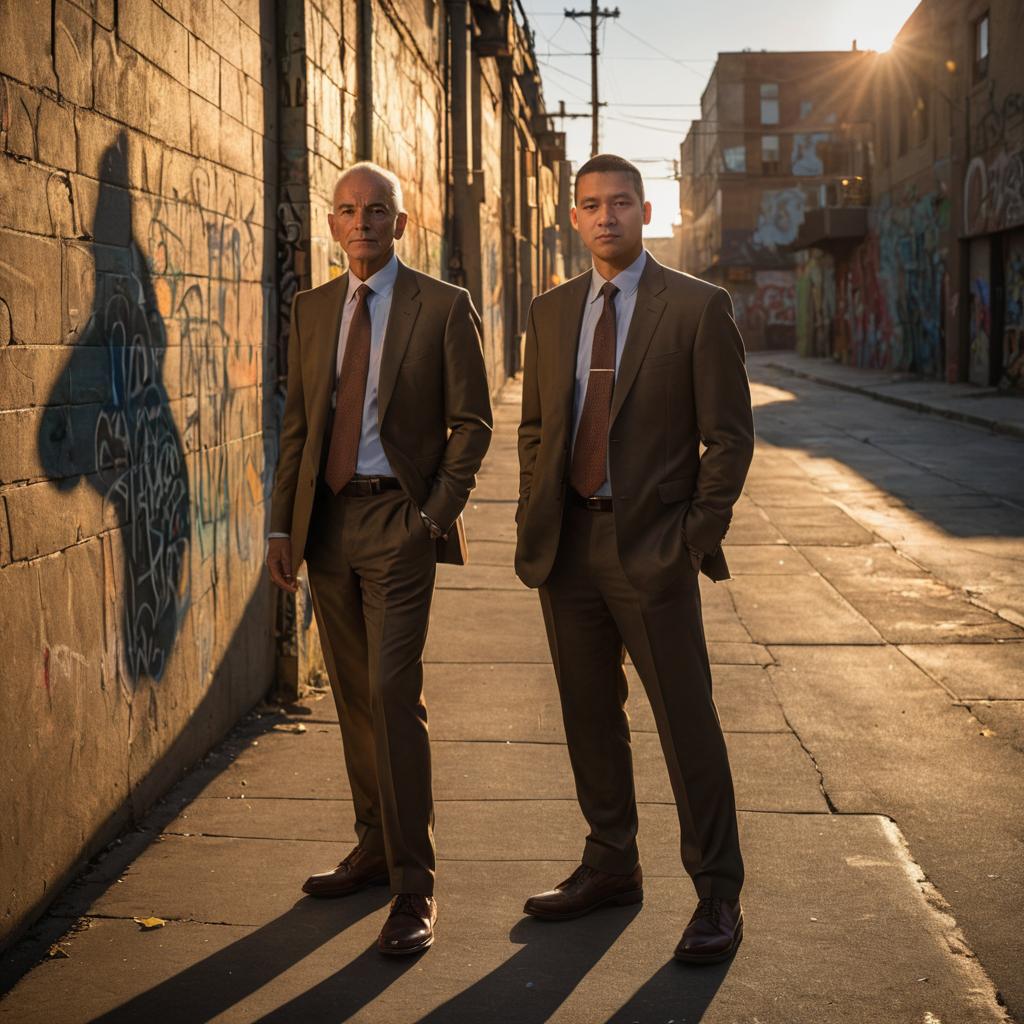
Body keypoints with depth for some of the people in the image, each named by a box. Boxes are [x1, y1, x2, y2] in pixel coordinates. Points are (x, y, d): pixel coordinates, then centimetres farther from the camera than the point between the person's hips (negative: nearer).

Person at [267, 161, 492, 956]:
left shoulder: (444, 307, -2)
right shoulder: (312, 311, 12)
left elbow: (472, 422, -3)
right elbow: (297, 426, 14)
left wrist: (437, 514, -12)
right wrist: (284, 525, 8)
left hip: (399, 520, -5)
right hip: (327, 520, 5)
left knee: (394, 692, -13)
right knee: (353, 695, 12)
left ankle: (414, 885, -7)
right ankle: (375, 849, 25)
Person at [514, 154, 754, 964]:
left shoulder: (698, 308, -4)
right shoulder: (551, 312, 12)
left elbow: (730, 434, -5)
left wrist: (698, 535, -11)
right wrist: (533, 522, 7)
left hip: (651, 547, -5)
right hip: (569, 544, 5)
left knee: (687, 721, -2)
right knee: (590, 714, 13)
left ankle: (718, 896, 7)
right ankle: (611, 867, 27)